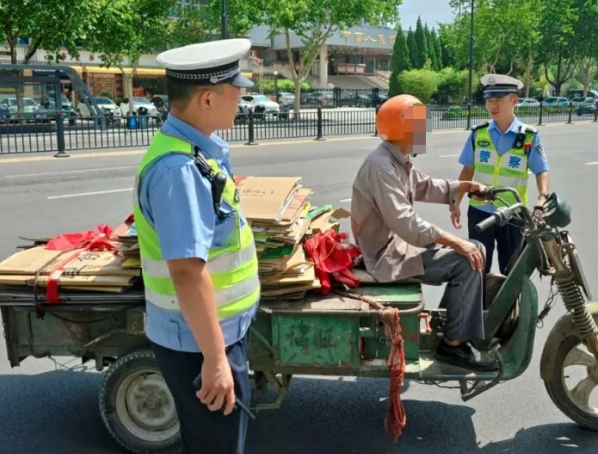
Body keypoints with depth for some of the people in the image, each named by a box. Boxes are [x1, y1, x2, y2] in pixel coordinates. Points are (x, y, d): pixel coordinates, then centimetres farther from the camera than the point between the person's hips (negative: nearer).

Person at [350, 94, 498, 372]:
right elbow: (405, 223, -31)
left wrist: (465, 187, 3)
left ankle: (449, 321, 17)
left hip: (399, 242, 11)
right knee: (465, 262, -19)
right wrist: (454, 241, -29)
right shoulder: (382, 166, -23)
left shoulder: (399, 161, 10)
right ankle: (454, 344, -8)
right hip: (387, 255, -11)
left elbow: (425, 187, 19)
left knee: (475, 249, 10)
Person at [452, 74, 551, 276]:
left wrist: (543, 198, -23)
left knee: (511, 270, 12)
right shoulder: (478, 133, -1)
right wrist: (456, 203, 3)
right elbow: (467, 171, 5)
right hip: (479, 211, 1)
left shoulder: (529, 137, -5)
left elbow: (541, 172, -5)